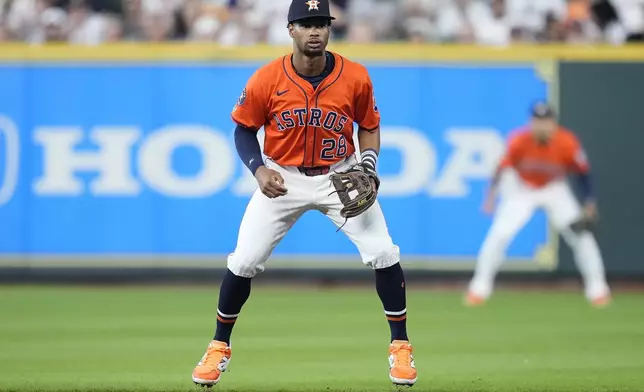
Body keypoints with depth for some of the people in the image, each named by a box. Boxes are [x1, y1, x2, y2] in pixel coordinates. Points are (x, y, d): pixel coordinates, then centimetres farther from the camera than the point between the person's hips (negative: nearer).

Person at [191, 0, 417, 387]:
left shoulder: (355, 77, -15)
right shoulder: (267, 79, -17)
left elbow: (370, 127, 2)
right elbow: (245, 129, -3)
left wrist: (368, 167, -15)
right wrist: (259, 169, -19)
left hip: (341, 176, 0)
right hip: (283, 177, 0)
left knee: (383, 253, -12)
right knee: (244, 261, -5)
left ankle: (400, 345, 6)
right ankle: (219, 347, 16)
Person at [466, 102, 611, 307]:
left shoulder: (567, 143, -26)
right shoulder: (520, 141, -28)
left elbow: (582, 171, -13)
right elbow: (503, 167, -24)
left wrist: (589, 202, -21)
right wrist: (492, 194, -38)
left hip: (555, 190, 1)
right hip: (521, 189, -1)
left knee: (579, 232, -9)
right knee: (499, 234, -13)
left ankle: (597, 288, 5)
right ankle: (480, 287, 3)